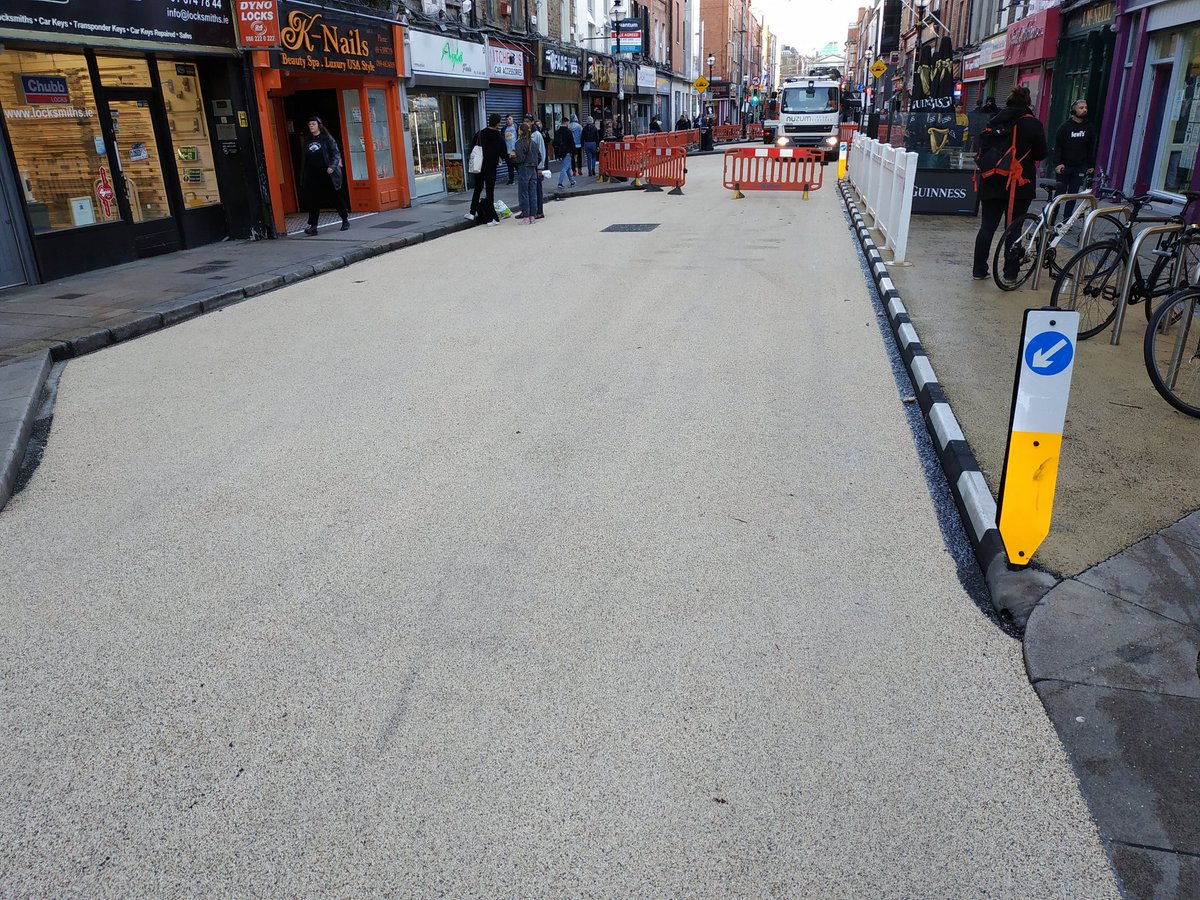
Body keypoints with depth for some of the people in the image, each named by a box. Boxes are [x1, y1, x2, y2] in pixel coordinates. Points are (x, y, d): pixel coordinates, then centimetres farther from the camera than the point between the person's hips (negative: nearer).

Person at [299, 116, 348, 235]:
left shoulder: (326, 138, -2)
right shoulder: (308, 141, 13)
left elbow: (336, 153, -6)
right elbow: (305, 159, 16)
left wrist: (332, 166, -20)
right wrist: (303, 176, 11)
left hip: (327, 174, -4)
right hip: (312, 175, 4)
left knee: (336, 197, 5)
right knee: (313, 200, -4)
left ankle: (345, 220, 21)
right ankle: (312, 226, -5)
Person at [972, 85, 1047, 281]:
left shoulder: (994, 121, 5)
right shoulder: (1033, 124, -7)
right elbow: (1041, 154, -4)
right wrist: (1027, 157, 14)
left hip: (991, 182, 3)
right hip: (1019, 184, -3)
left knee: (987, 226, 9)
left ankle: (979, 270, 9)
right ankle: (1010, 273, 7)